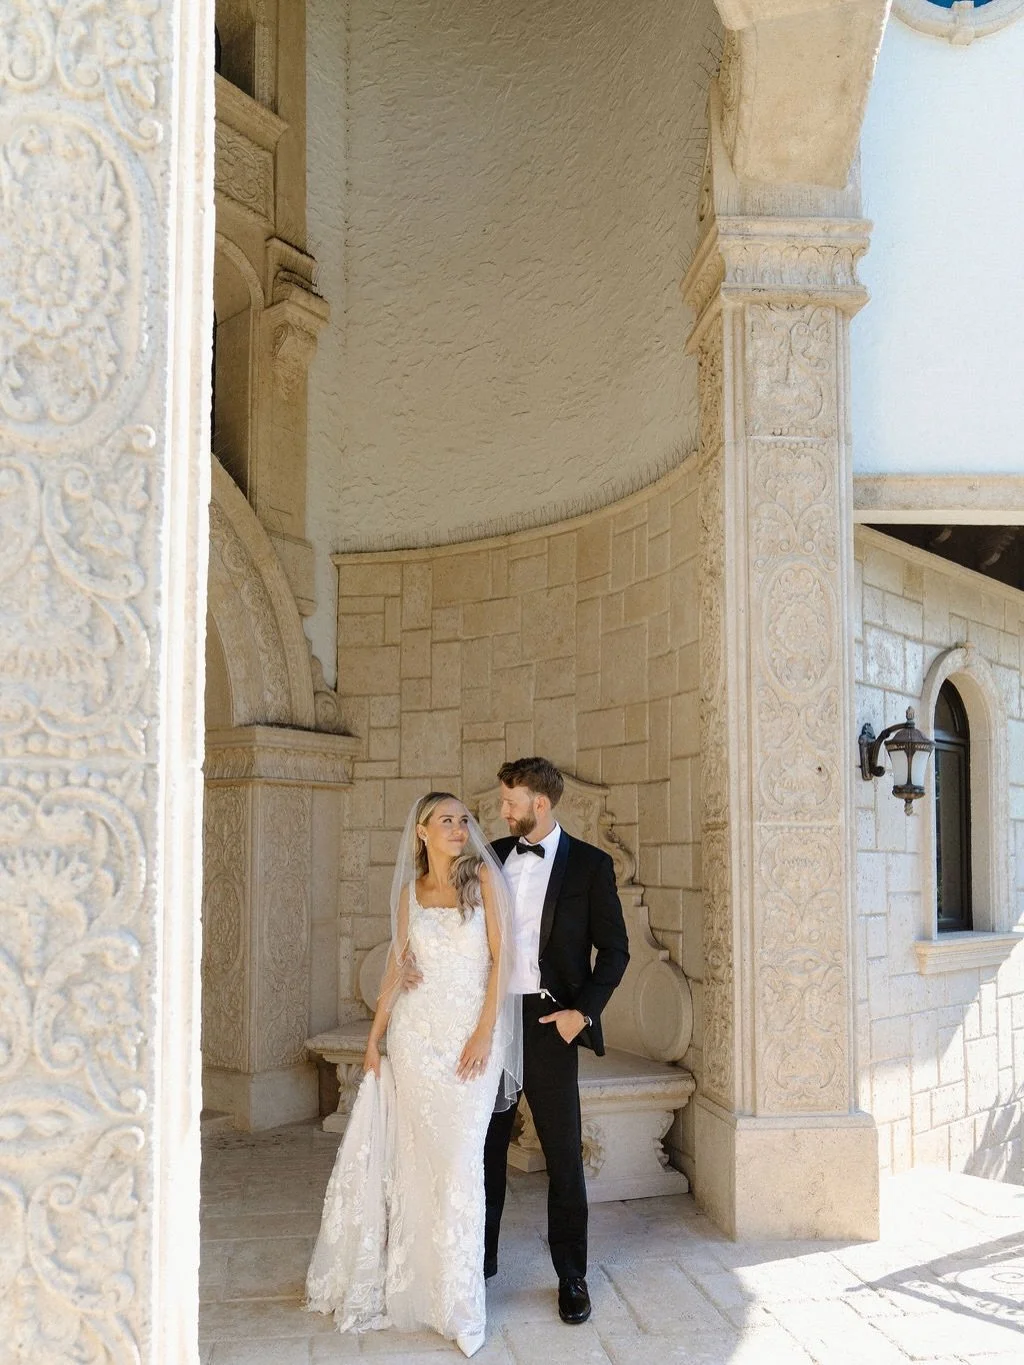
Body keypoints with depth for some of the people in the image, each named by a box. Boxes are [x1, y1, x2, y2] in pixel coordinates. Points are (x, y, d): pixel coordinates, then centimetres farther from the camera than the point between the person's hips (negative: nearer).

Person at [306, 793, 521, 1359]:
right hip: (418, 1030, 2)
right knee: (418, 1156, 7)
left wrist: (485, 1031, -11)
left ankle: (460, 1300, 10)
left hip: (474, 1032, -2)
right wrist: (374, 1037, 9)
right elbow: (397, 964, 12)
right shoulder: (410, 890, 7)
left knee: (460, 1158, -2)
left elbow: (499, 956, -4)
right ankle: (413, 1278, 24)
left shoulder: (483, 876, -1)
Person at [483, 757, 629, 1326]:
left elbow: (615, 948, -2)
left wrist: (583, 1011, -10)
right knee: (486, 1147, 13)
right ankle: (481, 1257, 29)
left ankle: (572, 1277, 18)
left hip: (549, 1022, -4)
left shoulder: (590, 864, -3)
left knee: (564, 1156, 5)